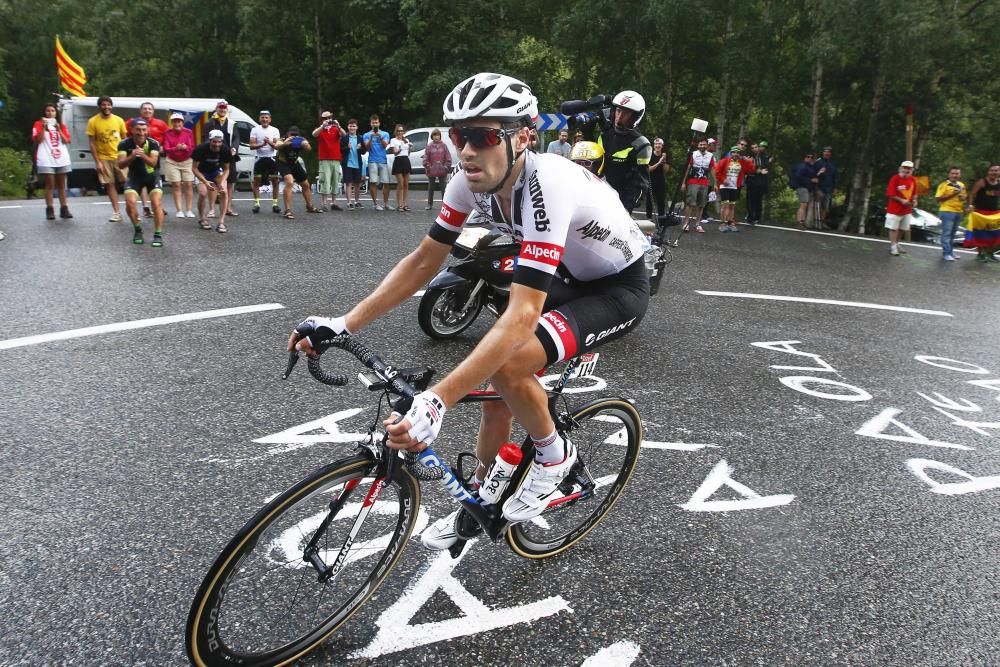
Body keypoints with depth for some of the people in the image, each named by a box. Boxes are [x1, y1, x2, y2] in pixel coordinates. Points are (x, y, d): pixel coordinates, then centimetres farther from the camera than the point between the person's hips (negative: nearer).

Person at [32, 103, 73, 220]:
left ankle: (64, 209, 7)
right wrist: (43, 127, -14)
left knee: (62, 185, 5)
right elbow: (37, 140, -5)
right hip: (47, 160, -3)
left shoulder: (61, 125, 16)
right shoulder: (39, 124, 6)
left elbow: (66, 141, 4)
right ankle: (50, 210, -5)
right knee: (50, 185, -5)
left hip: (62, 159, 3)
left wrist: (58, 129, -7)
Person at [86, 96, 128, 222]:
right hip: (104, 158, -1)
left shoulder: (119, 120, 1)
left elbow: (124, 139, 8)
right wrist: (97, 162, -8)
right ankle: (116, 212, 8)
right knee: (110, 185, 3)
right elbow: (92, 143, -3)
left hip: (119, 157, 1)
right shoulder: (93, 121, -4)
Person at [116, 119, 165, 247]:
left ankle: (158, 235, -8)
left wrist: (143, 155, -55)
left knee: (156, 203, -18)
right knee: (130, 202, -16)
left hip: (152, 175, -1)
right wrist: (131, 156, -44)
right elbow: (120, 165, -26)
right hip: (134, 176, 1)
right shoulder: (124, 144, -17)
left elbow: (153, 163, -35)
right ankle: (137, 230, 9)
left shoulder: (153, 143, -21)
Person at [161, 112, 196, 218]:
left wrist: (185, 147, -32)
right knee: (176, 185, -1)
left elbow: (192, 148, -9)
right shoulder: (167, 133, -6)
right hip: (172, 162, 0)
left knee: (189, 185, -2)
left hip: (187, 161, 1)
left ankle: (189, 210, 4)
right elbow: (165, 149, -11)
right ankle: (179, 210, 0)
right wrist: (175, 148, -31)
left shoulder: (188, 132, -5)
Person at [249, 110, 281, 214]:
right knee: (256, 181, -2)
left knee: (275, 181, 0)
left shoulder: (275, 130, 5)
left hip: (271, 158, 1)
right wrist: (262, 144, -20)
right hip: (259, 158, 0)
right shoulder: (255, 130, 3)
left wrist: (269, 142, -23)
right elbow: (252, 146, -4)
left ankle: (275, 204, 6)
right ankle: (256, 204, 2)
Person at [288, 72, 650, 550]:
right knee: (497, 390, 3)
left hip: (619, 289, -7)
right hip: (568, 276, 7)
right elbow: (423, 262, -8)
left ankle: (553, 455, 0)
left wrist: (435, 402, -49)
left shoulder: (547, 186, -36)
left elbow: (522, 314, -43)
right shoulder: (472, 181, -13)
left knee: (507, 364, -30)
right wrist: (342, 325, -16)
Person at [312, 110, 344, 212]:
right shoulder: (320, 130, 6)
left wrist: (338, 126, -26)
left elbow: (343, 134, -8)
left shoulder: (335, 129, 12)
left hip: (336, 160, 4)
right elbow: (314, 134, -16)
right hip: (324, 160, -4)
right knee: (325, 182, -10)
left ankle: (333, 203, 13)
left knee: (335, 182, 7)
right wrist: (323, 125, -26)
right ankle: (323, 205, -9)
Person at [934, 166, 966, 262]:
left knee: (952, 233, 12)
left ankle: (950, 251, 20)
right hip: (947, 211, -7)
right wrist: (952, 194, -19)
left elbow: (965, 196, 28)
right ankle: (946, 253, -8)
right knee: (946, 233, -8)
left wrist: (965, 197, 3)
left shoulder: (961, 185, 15)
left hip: (959, 212, 7)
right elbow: (938, 198, -12)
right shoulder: (944, 184, -6)